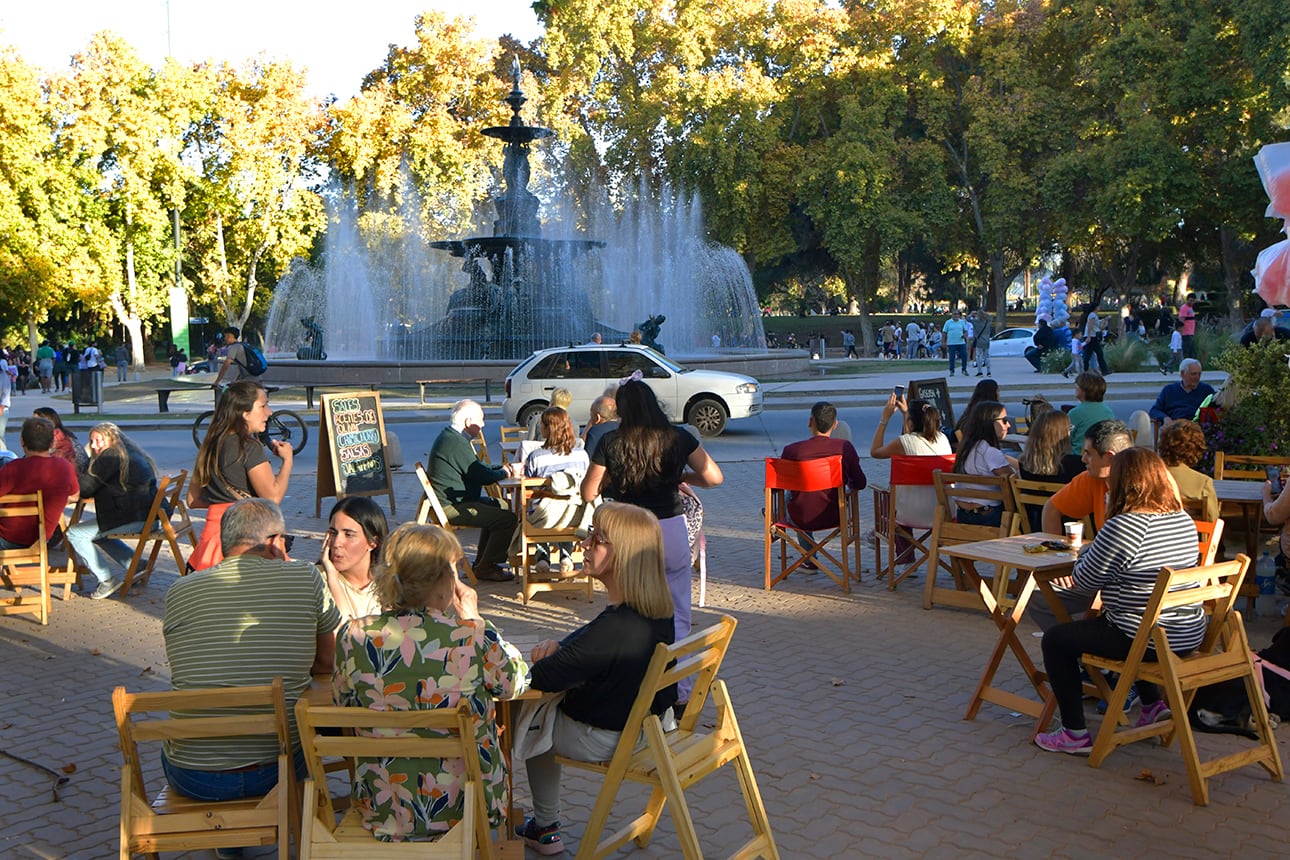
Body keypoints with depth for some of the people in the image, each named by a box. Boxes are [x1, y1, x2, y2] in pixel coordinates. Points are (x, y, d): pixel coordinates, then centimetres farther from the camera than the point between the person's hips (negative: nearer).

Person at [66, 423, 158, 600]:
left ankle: (107, 581, -5)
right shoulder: (132, 455, 21)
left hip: (134, 518, -10)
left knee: (75, 534, -5)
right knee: (98, 533, 30)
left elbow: (86, 487, -9)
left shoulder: (111, 456, -8)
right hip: (148, 514, 10)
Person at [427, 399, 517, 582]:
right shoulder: (456, 443, -21)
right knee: (508, 519, -15)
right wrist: (504, 472, -2)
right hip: (451, 507, -12)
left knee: (496, 506, 27)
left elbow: (475, 469, 22)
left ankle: (482, 562, 28)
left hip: (451, 500, 12)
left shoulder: (449, 436, 14)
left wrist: (503, 468, 12)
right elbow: (481, 476, -21)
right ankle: (485, 568, -2)